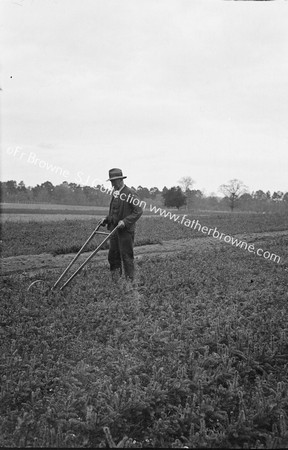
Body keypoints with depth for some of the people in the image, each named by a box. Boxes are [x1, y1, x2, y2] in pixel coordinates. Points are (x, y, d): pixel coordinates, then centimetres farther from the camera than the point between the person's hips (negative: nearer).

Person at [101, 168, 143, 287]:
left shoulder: (130, 194, -12)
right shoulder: (115, 193, 14)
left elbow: (138, 211, -16)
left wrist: (125, 221, -23)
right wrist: (107, 219, 10)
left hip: (126, 230, -8)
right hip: (114, 229, 8)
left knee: (126, 256, -4)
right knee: (112, 255, 9)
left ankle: (129, 282, 4)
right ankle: (115, 280, 18)